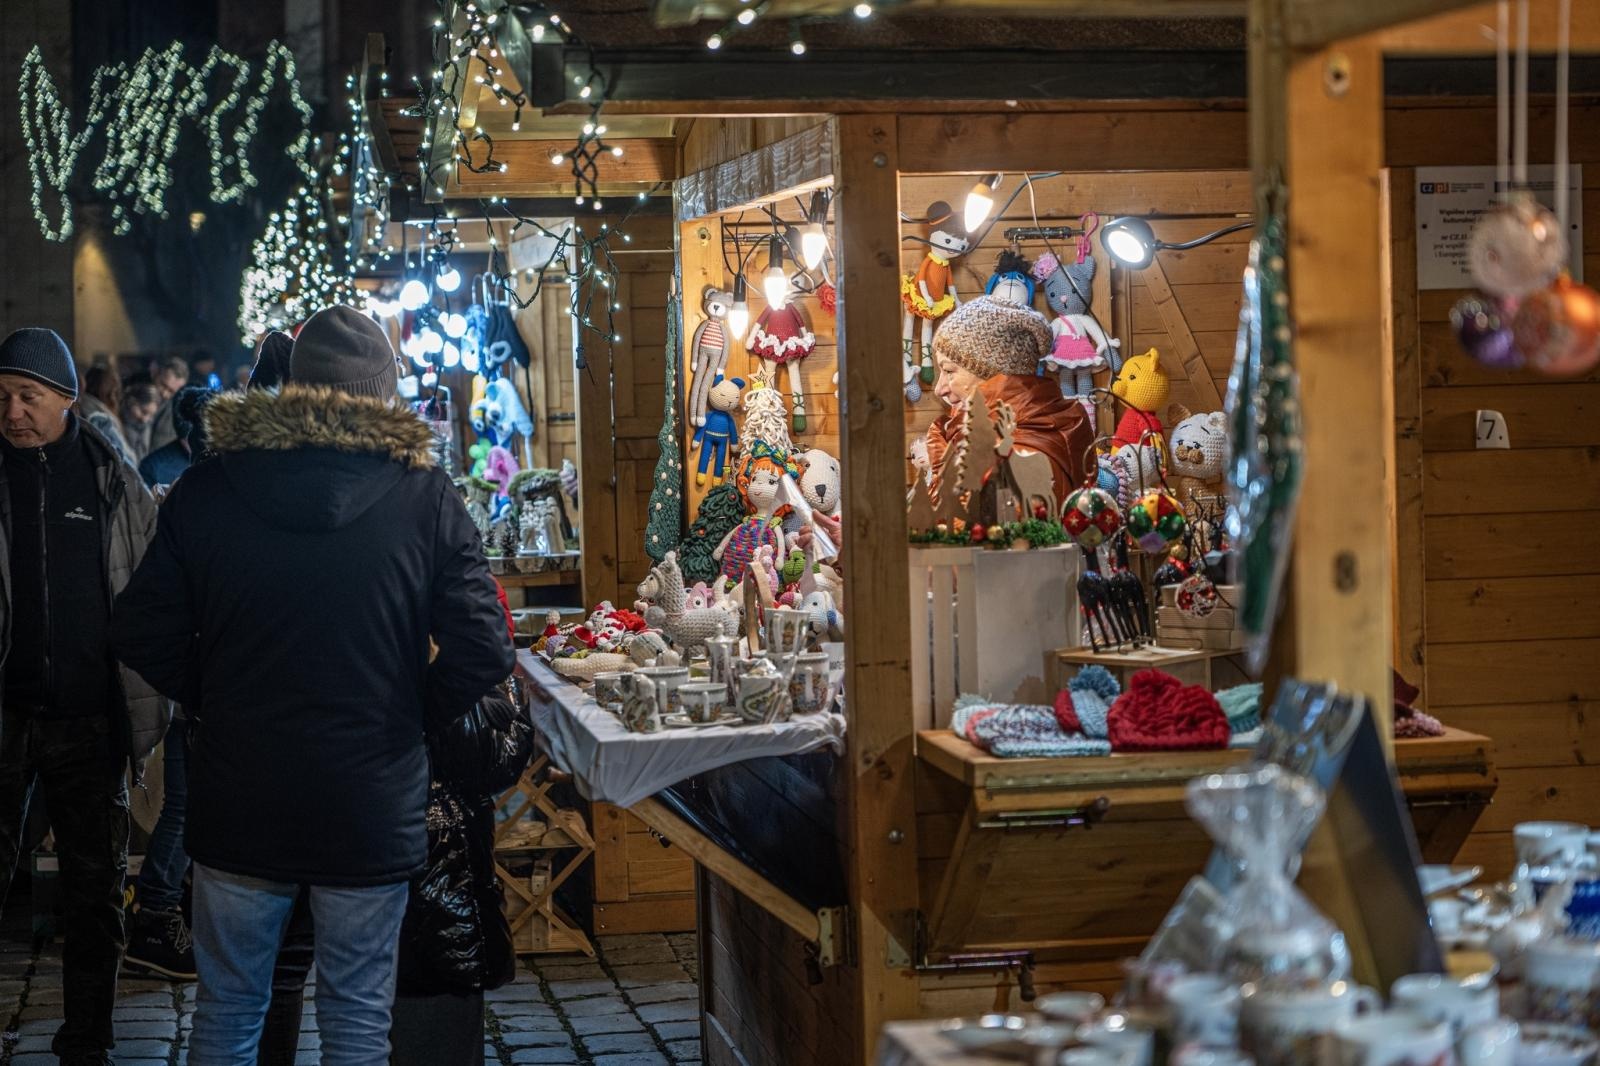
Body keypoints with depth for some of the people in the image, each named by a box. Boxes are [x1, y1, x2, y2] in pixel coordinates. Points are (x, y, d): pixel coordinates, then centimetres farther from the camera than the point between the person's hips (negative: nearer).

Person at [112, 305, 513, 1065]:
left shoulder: (207, 489, -6)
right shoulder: (424, 496, -10)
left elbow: (142, 635, -5)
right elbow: (483, 652, -12)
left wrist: (216, 704, 10)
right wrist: (411, 714, 4)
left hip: (238, 803, 1)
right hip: (373, 805, -1)